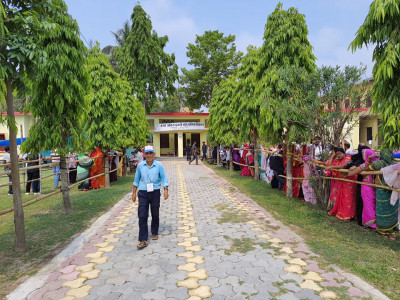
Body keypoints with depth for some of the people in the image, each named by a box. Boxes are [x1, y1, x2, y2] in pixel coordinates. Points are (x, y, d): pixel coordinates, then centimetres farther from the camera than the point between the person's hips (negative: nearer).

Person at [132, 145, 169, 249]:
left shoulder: (159, 165, -3)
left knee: (155, 214, 12)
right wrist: (134, 193, 11)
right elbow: (136, 180, 10)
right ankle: (143, 240, -2)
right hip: (143, 193, 1)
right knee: (142, 216, -6)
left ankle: (154, 233, 35)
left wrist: (166, 190, -11)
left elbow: (164, 178, 0)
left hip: (155, 193, 0)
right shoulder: (140, 165, 1)